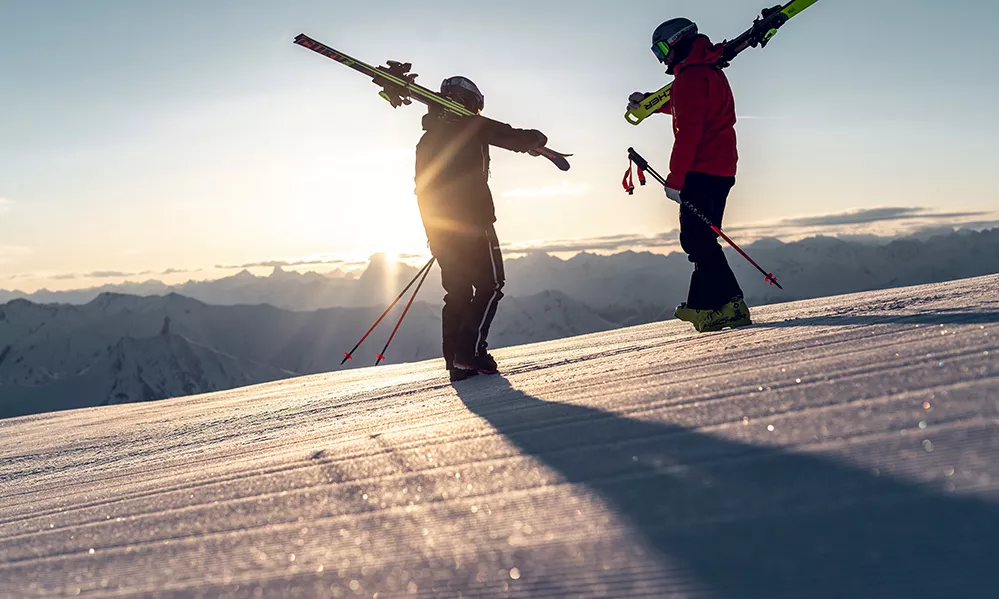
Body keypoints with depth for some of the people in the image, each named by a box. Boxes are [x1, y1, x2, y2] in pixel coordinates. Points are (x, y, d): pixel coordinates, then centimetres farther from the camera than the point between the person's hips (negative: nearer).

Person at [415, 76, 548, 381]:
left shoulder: (426, 140, 21)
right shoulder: (471, 126, 0)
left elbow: (422, 187, 23)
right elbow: (514, 138, -4)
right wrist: (536, 138, 19)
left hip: (438, 228, 7)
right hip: (472, 222, -7)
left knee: (457, 291, 10)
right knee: (489, 285, -2)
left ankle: (456, 362, 6)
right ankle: (469, 352, -14)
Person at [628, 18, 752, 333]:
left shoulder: (691, 76, -12)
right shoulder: (709, 69, 20)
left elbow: (688, 132, -19)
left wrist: (675, 179, -18)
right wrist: (648, 102, 42)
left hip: (702, 170, -10)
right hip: (721, 168, 10)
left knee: (696, 238, -12)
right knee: (701, 237, 16)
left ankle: (729, 304, -18)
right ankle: (701, 304, 23)